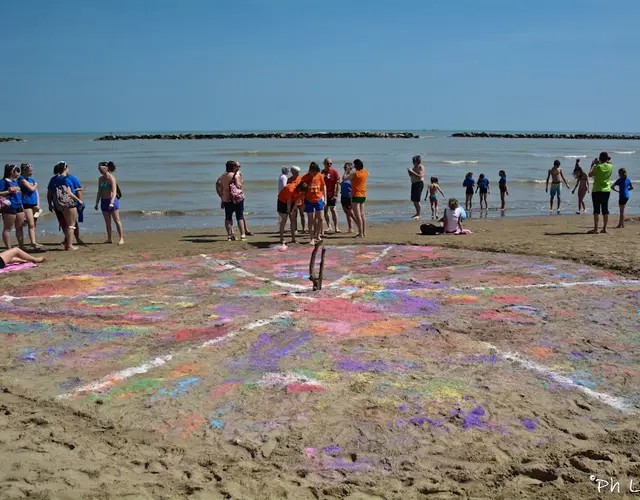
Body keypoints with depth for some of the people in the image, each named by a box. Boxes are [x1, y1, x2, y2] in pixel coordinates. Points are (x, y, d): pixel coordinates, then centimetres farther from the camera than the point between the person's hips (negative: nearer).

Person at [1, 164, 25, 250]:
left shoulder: (16, 181, 17)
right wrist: (9, 191, -19)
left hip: (19, 207, 8)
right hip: (9, 207, -8)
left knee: (19, 228, 11)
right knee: (7, 229, -1)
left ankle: (22, 247, 16)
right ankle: (9, 249, -1)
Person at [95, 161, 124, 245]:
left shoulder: (111, 178, -12)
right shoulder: (100, 179, 9)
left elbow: (114, 191, -21)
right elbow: (99, 192, 16)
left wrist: (112, 202, -32)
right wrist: (97, 203, 13)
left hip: (112, 200, -7)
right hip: (104, 201, 7)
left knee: (117, 221, -2)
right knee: (107, 222, 9)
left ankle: (121, 239, 1)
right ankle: (109, 239, 14)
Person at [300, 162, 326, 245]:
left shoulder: (320, 176, -5)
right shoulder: (305, 177, -11)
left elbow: (323, 186, 6)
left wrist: (325, 197, 4)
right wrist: (302, 202, -4)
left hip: (319, 199, 2)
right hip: (309, 200, -2)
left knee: (320, 218, 0)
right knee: (311, 220, 4)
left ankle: (318, 235, 20)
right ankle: (312, 238, 11)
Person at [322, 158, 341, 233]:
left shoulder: (334, 172, -4)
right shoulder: (321, 172, 5)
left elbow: (338, 184, -6)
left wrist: (336, 195, -12)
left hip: (332, 194, -4)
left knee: (333, 209, -7)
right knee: (325, 210, 7)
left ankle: (336, 227, -3)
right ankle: (328, 226, 17)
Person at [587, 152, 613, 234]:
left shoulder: (598, 167, -14)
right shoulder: (610, 166, 0)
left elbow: (590, 175, -3)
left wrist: (592, 165, 7)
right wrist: (597, 164, 21)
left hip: (597, 190, -5)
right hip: (606, 190, 5)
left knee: (597, 210, -4)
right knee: (605, 210, 8)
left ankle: (595, 229, -6)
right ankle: (604, 228, 11)